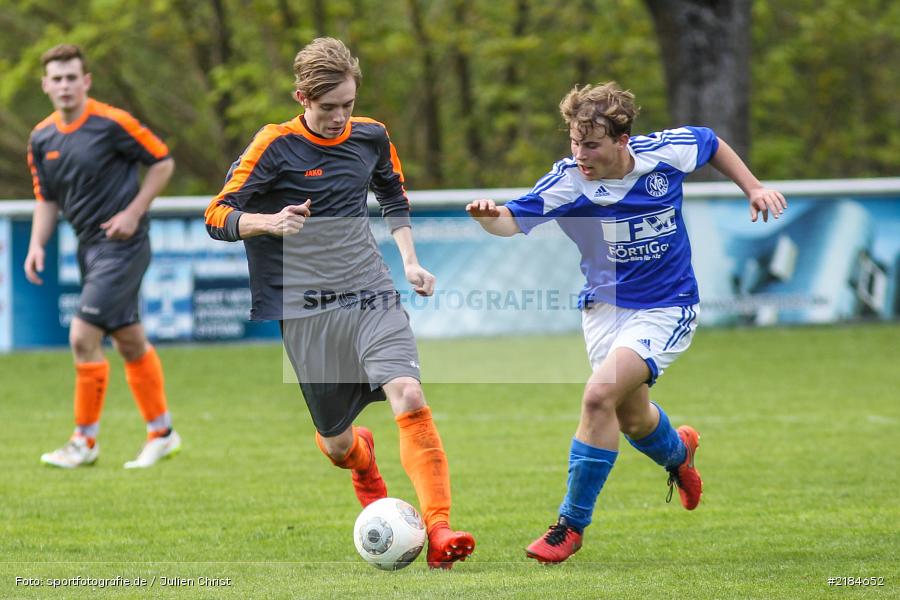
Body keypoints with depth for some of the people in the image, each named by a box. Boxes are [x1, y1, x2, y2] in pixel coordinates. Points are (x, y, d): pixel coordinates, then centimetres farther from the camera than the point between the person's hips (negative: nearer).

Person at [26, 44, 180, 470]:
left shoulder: (112, 123, -14)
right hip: (89, 246, 7)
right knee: (129, 341, 14)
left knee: (84, 337, -12)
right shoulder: (42, 139, 6)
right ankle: (161, 432, 24)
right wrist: (37, 244, 0)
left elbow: (163, 162, -6)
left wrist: (133, 213, -13)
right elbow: (47, 199, 15)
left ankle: (85, 440, -3)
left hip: (121, 244, -7)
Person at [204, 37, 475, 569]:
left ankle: (439, 530, -28)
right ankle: (363, 458, 46)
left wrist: (410, 261, 15)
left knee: (409, 397, -23)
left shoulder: (371, 136, 7)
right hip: (309, 313, -2)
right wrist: (271, 223, -27)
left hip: (372, 296, 2)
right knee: (335, 443, 5)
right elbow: (218, 216, -8)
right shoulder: (277, 146, -7)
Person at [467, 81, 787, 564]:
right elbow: (514, 220, -30)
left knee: (600, 394, -22)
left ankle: (572, 524, -11)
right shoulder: (567, 182, -18)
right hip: (604, 306, 3)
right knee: (631, 418, 15)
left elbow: (711, 144, 8)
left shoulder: (665, 152, -14)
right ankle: (678, 451, 55)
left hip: (666, 309, -3)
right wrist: (488, 216, -51)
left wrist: (753, 188, 5)